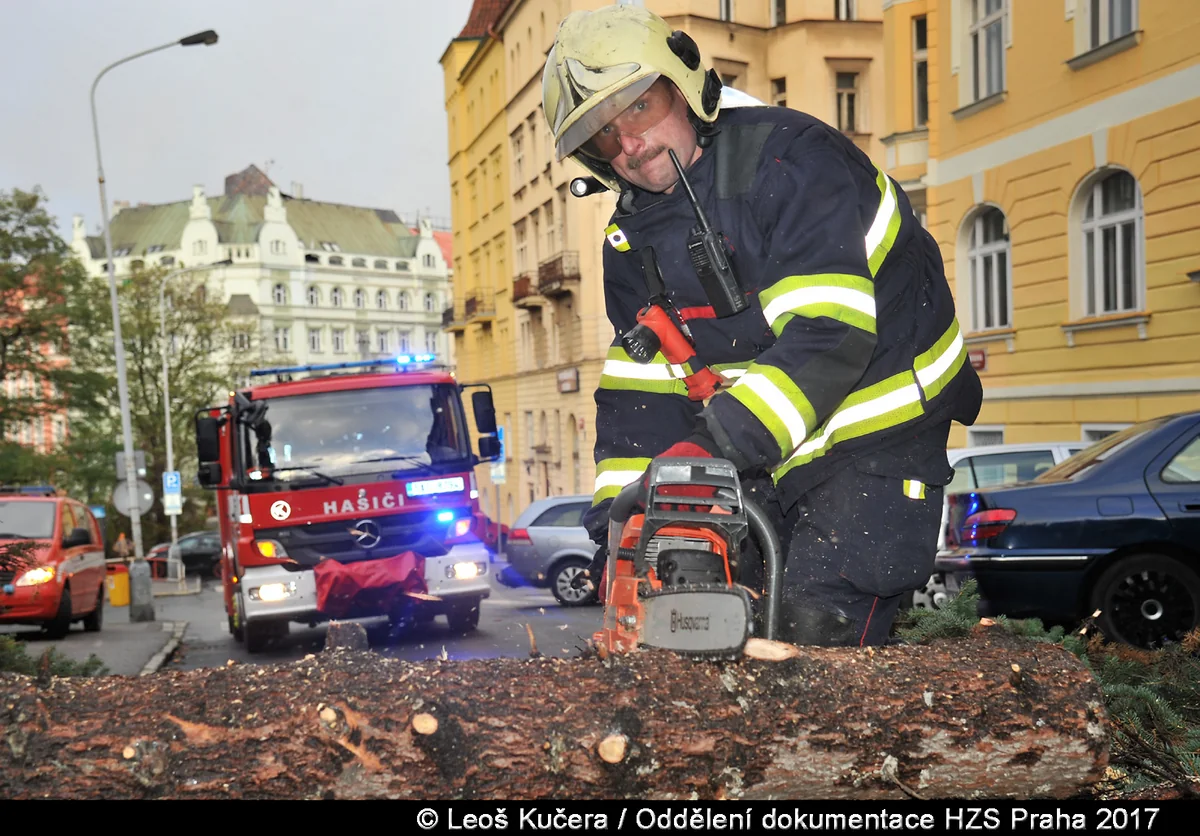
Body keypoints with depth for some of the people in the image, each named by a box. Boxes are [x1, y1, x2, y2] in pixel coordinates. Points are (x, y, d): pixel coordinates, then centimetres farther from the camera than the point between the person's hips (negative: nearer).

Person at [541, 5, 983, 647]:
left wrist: (714, 445, -35)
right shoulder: (632, 239, 4)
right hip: (762, 456, 7)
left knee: (815, 629, -17)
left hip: (876, 435, -6)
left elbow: (827, 336, -29)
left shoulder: (788, 157, -19)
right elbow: (637, 390, 4)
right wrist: (616, 522, -4)